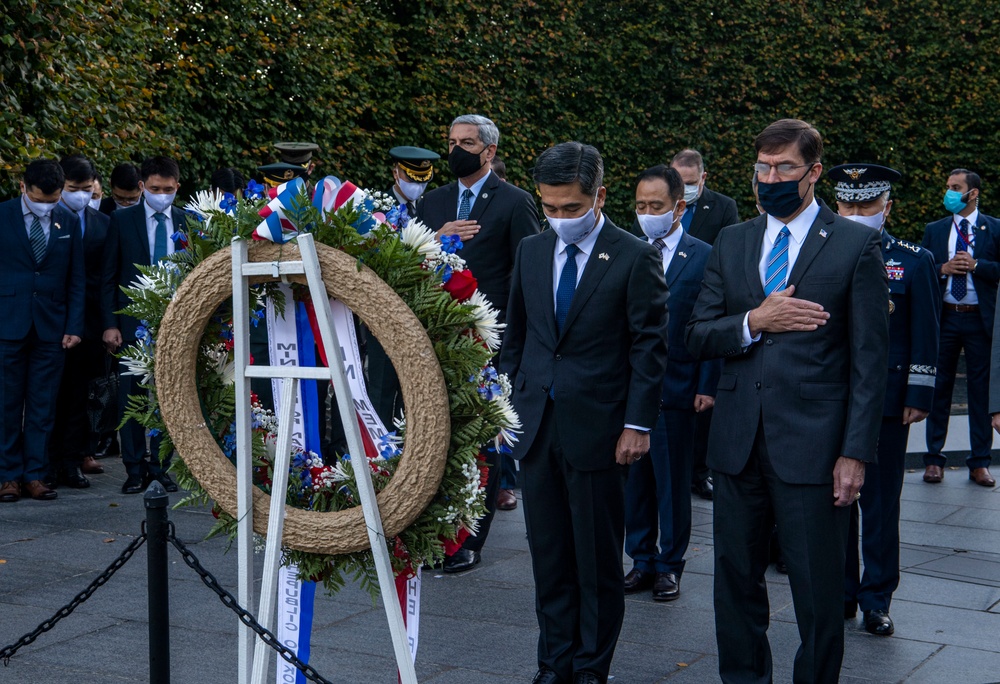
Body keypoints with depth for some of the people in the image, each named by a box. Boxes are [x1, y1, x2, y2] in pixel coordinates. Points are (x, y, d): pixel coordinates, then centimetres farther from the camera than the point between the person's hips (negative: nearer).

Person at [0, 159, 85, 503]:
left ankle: (35, 475, 10)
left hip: (51, 326, 2)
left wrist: (74, 327, 1)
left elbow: (76, 279, 8)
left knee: (43, 406, 4)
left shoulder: (69, 222, 7)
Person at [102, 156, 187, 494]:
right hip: (133, 322, -1)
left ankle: (161, 466, 14)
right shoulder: (122, 220, 3)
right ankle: (135, 469, 11)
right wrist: (110, 324, -4)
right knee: (132, 396, 2)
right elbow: (108, 276, 3)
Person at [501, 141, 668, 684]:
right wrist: (514, 402, 9)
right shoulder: (531, 252, 9)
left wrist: (637, 424, -10)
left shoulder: (635, 258, -6)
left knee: (598, 562, 5)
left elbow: (649, 347, -6)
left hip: (597, 429, -4)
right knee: (549, 558, 11)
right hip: (536, 426, 5)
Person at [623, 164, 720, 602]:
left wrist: (707, 386, -8)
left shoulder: (704, 258, -2)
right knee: (635, 479, 10)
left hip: (676, 388, -3)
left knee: (673, 481, 6)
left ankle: (670, 565, 19)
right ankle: (642, 561, 22)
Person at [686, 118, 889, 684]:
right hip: (738, 443, 4)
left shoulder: (857, 244, -2)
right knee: (736, 579, 14)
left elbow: (870, 360, -5)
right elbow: (698, 336, 8)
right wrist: (754, 322, -11)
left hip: (812, 445, -4)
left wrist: (856, 452, -10)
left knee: (819, 592, 4)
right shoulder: (732, 242, 11)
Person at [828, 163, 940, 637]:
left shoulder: (914, 262, 2)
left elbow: (925, 336, 1)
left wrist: (919, 396, -5)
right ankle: (841, 594, 20)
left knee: (881, 505, 6)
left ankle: (876, 599, 16)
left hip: (886, 400, -1)